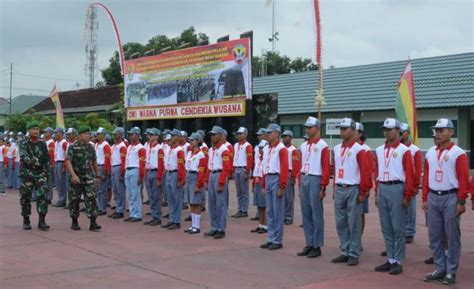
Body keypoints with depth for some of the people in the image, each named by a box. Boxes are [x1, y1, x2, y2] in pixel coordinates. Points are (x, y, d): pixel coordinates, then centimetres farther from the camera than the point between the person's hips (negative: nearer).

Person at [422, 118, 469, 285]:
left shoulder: (458, 153, -7)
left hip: (450, 198, -5)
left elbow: (464, 179, -10)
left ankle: (451, 272, 10)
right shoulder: (430, 153, 10)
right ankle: (440, 269, 19)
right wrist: (424, 198, 9)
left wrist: (461, 202, -13)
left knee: (452, 237, 1)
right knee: (434, 236, 9)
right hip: (433, 198, 6)